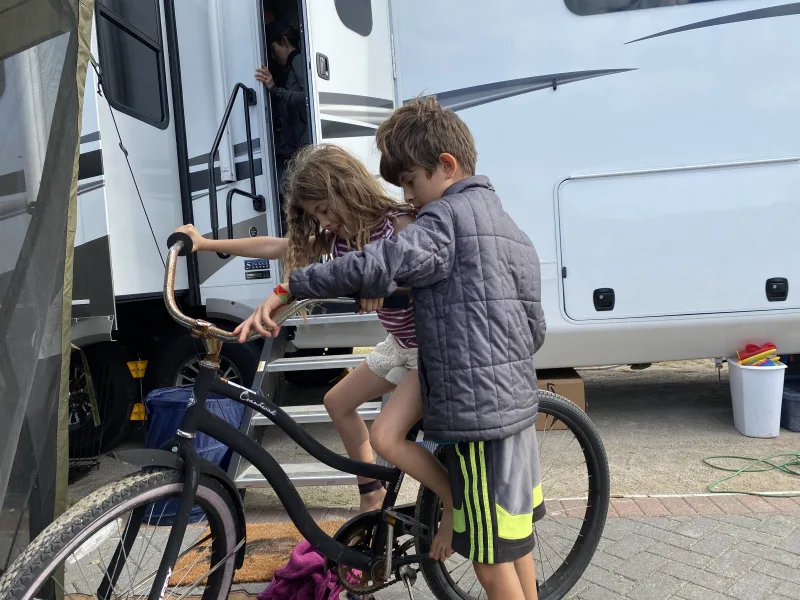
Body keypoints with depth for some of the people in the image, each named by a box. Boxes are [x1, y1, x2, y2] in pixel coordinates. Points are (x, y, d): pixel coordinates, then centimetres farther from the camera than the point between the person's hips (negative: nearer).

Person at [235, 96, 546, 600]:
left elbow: (375, 266, -29)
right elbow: (535, 329, 18)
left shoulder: (449, 215, -12)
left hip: (477, 413, -10)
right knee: (515, 541, 22)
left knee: (491, 559, 6)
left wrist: (285, 291, -25)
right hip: (518, 404, 10)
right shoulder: (508, 225, 16)